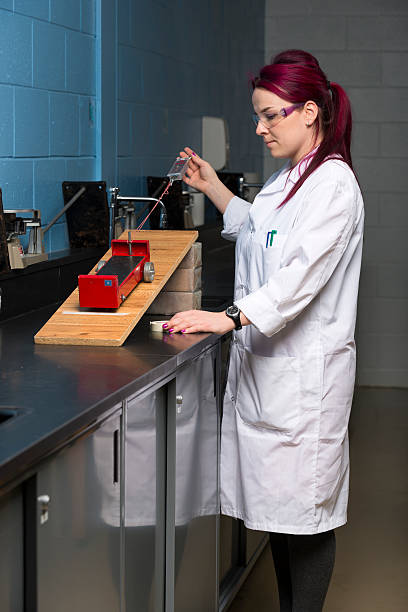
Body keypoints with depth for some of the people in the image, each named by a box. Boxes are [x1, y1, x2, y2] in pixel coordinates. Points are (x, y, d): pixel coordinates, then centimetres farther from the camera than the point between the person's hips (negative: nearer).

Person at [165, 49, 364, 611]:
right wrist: (213, 188, 26)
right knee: (275, 499, 14)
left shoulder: (333, 183, -15)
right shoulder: (286, 179, 15)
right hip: (262, 360, 9)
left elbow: (302, 274, -27)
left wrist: (230, 317, -37)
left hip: (305, 369, -9)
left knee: (305, 503, -1)